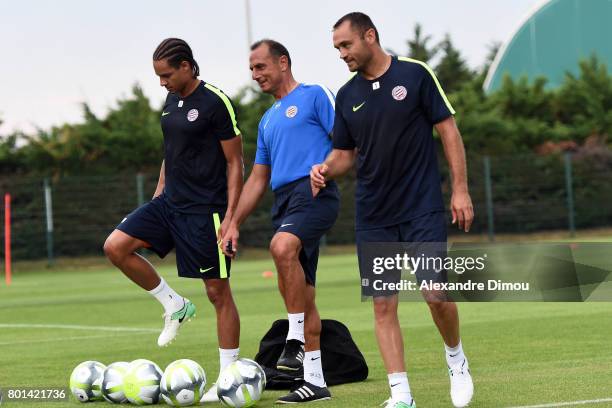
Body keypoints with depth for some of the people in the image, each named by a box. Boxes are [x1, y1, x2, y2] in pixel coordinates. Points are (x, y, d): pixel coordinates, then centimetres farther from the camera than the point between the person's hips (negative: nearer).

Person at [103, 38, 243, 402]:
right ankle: (175, 306, 8)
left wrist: (230, 217, -17)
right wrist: (157, 198, 18)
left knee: (218, 291, -2)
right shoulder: (171, 102, 10)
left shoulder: (216, 102, -13)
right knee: (116, 246, -6)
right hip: (170, 202, 8)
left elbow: (235, 163, -12)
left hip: (205, 210, -8)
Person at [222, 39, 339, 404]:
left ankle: (296, 343, -30)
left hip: (314, 193, -8)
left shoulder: (314, 96, 4)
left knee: (283, 247, -35)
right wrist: (233, 224, 20)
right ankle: (315, 381, 9)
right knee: (300, 294, 5)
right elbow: (257, 180, 27)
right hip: (284, 200, 8)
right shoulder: (268, 121, 26)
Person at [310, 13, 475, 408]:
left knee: (436, 295, -11)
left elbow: (448, 129, -3)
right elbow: (345, 154, 14)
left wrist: (461, 189, -8)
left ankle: (457, 361, 18)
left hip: (423, 208, -4)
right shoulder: (347, 96, 7)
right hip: (373, 217, 4)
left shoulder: (416, 75, -5)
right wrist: (324, 169, -9)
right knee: (383, 305, -1)